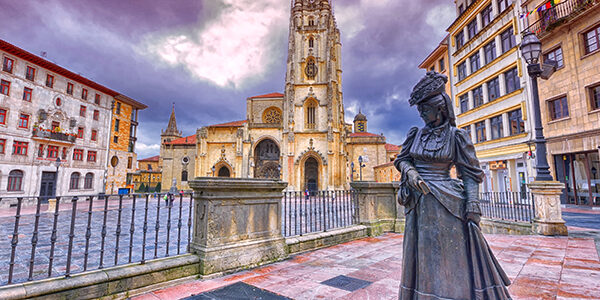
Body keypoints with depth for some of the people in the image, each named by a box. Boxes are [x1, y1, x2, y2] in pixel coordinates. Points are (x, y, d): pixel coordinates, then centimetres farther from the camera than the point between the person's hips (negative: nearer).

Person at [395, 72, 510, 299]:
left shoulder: (455, 136, -3)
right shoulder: (415, 134, 8)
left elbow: (470, 174, -4)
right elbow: (401, 160, 11)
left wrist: (472, 205, -12)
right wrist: (410, 172, -10)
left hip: (445, 203, -4)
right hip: (419, 204, 4)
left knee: (450, 258, 4)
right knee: (423, 258, 13)